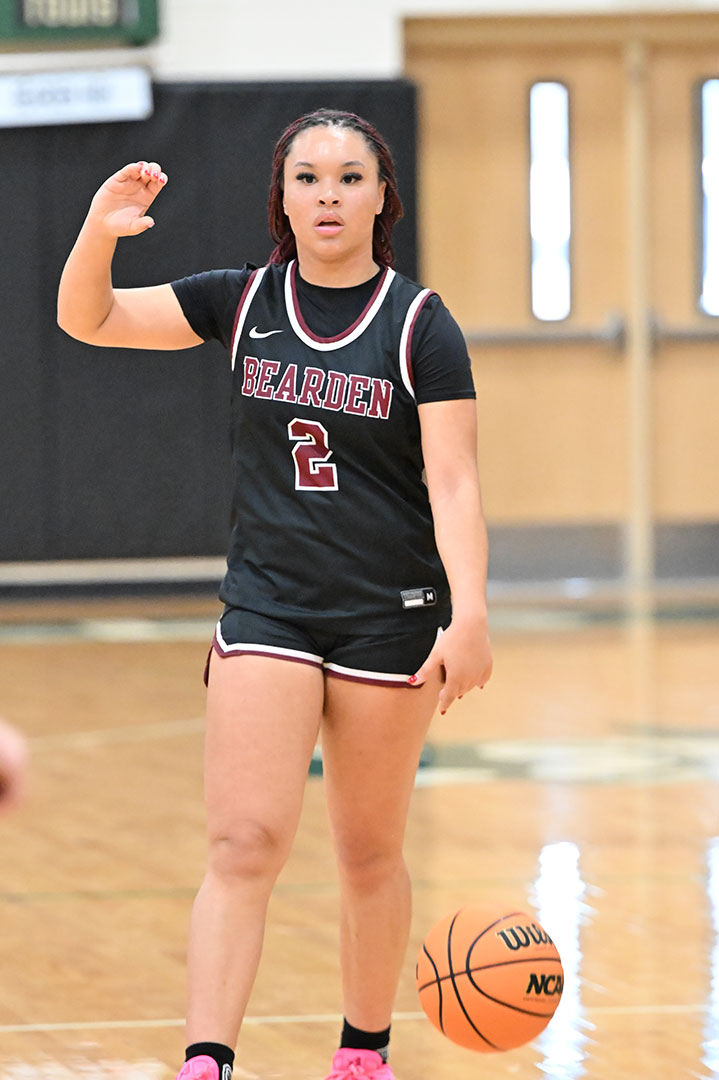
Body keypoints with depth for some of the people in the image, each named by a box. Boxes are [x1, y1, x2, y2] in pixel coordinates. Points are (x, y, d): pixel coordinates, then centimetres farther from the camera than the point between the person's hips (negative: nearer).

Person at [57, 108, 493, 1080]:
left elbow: (453, 481, -11)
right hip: (267, 610, 1)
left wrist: (469, 613, -23)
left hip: (390, 616, -1)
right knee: (244, 843, -12)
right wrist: (100, 232, -17)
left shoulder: (420, 325, -6)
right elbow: (87, 319, 3)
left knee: (370, 854, 10)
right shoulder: (244, 301, 3)